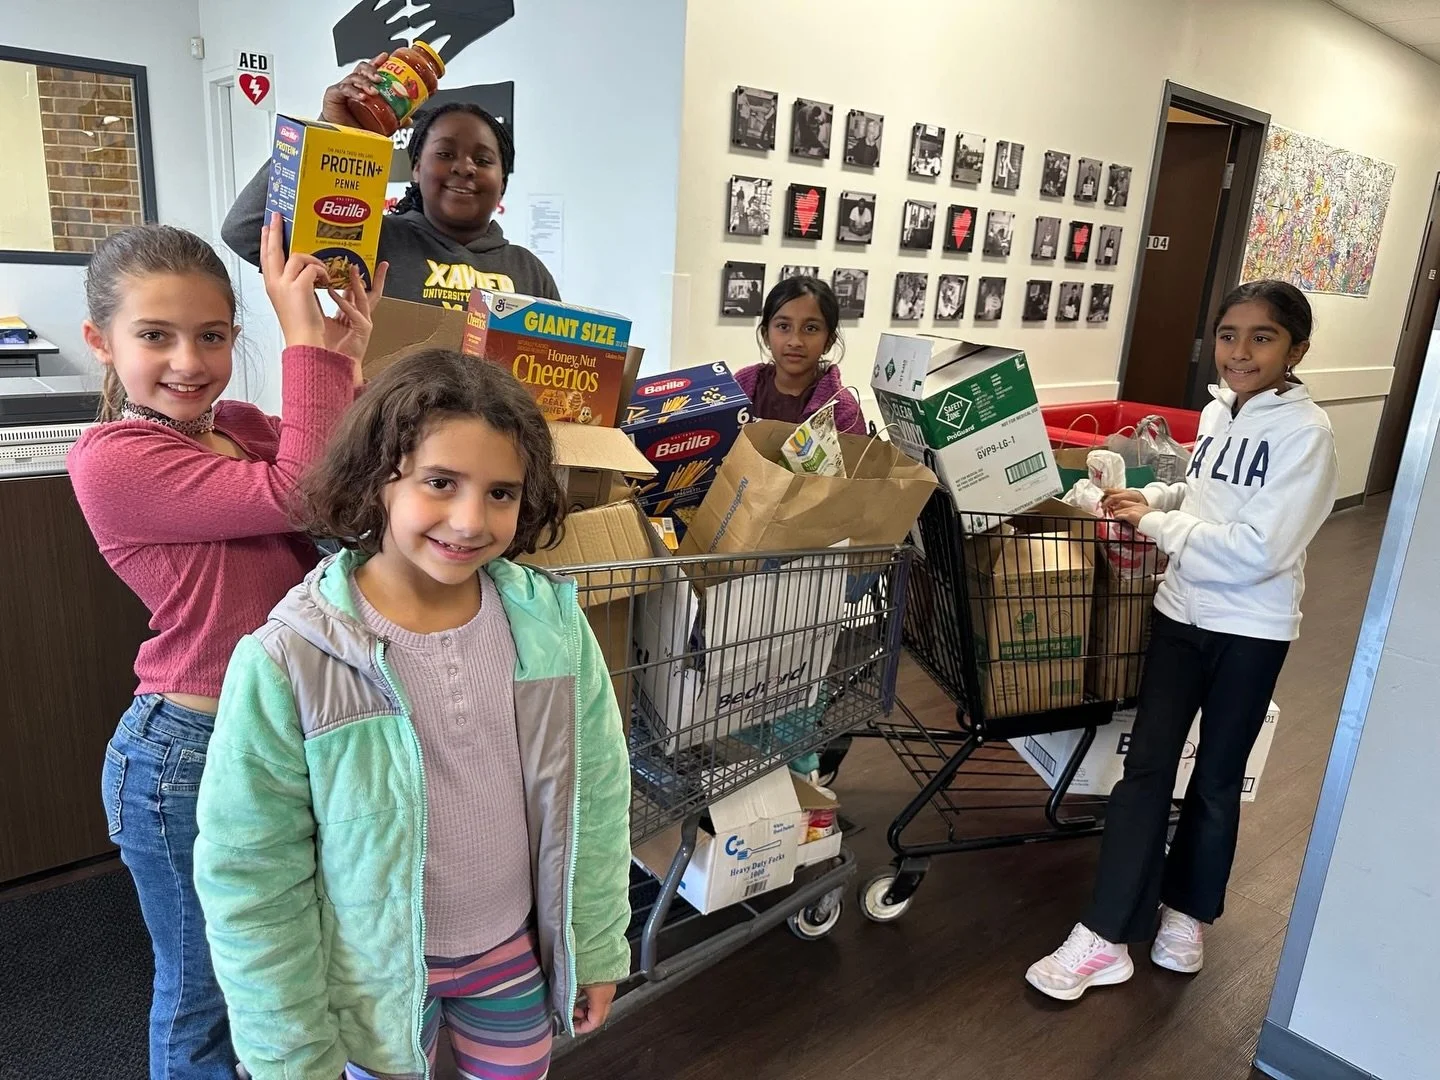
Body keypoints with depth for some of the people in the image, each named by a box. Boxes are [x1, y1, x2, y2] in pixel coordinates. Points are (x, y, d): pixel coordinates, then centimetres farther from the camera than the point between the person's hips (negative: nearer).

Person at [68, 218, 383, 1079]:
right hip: (192, 756, -6)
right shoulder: (111, 460, -17)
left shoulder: (243, 426, 3)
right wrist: (305, 341, -25)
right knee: (205, 994, 18)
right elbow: (295, 492, -28)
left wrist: (347, 359, -18)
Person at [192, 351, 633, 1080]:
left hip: (518, 950, 3)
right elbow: (250, 878, -13)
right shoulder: (285, 663, -22)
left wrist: (598, 946, 4)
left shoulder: (553, 623, -15)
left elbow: (596, 798, -4)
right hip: (376, 972, -2)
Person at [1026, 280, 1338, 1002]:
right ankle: (1106, 938, 9)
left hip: (1251, 630, -5)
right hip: (1181, 611, 5)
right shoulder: (1218, 411, 4)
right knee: (1145, 766, 3)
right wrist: (1155, 497, 3)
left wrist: (1156, 525, -16)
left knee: (1216, 780, 11)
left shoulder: (1305, 432, -16)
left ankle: (1186, 912, 35)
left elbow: (1259, 549, -23)